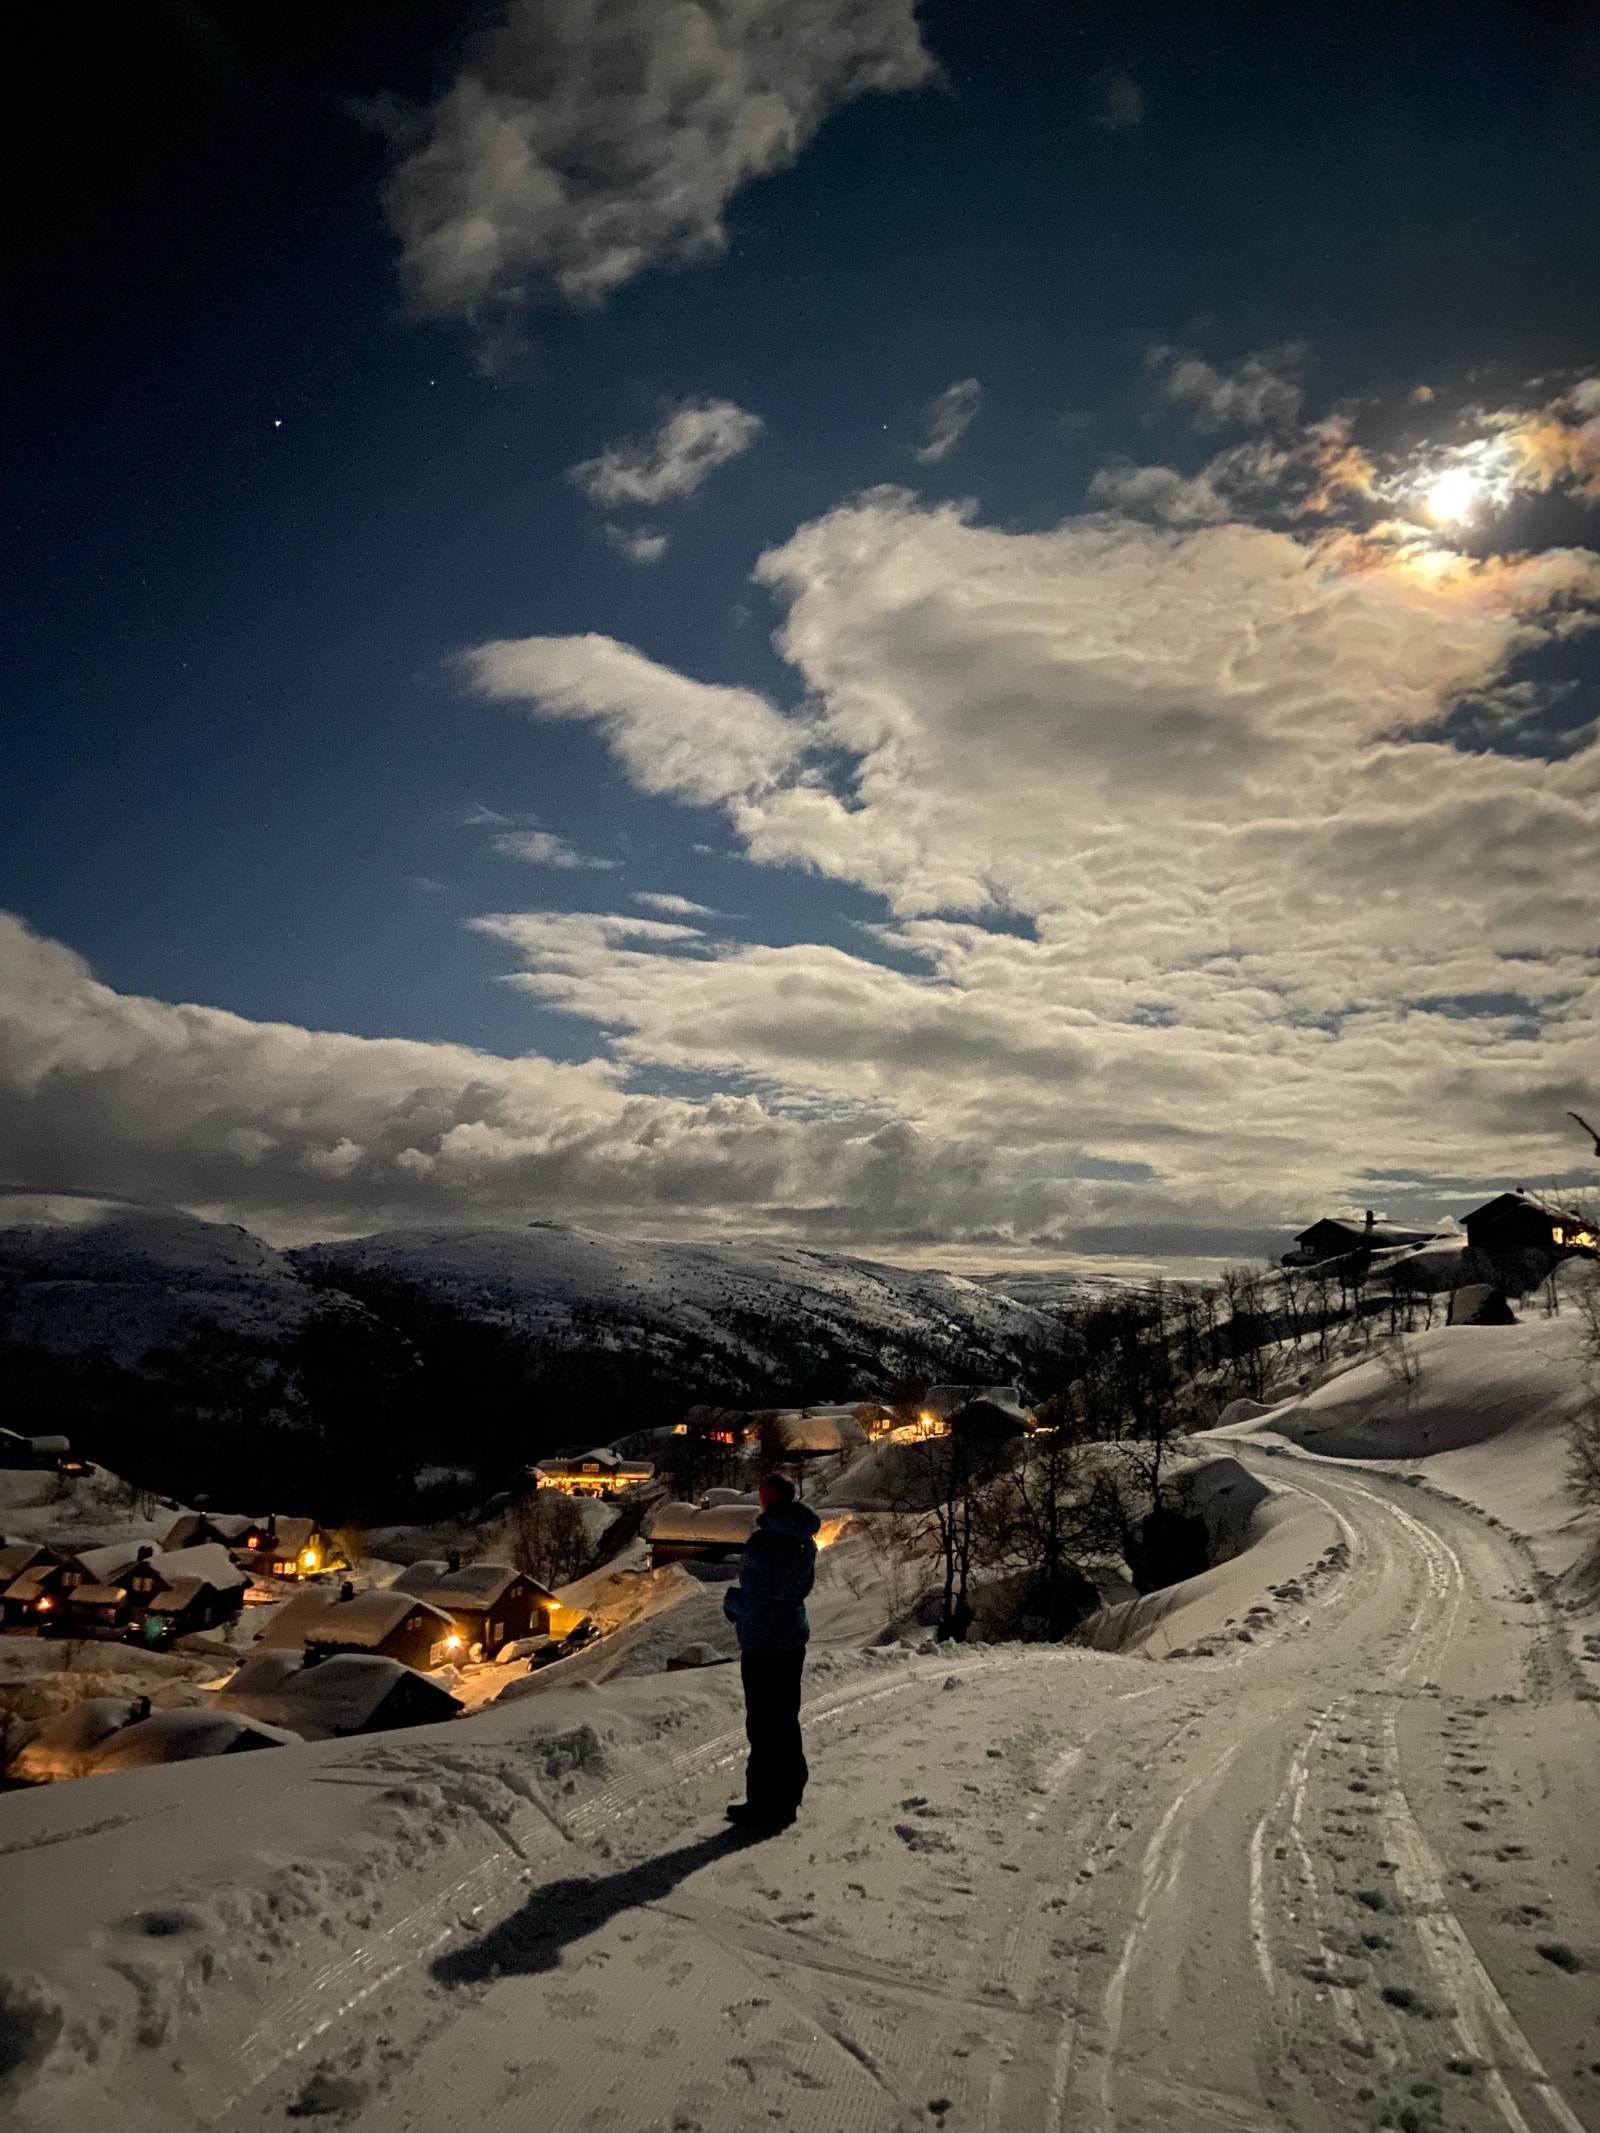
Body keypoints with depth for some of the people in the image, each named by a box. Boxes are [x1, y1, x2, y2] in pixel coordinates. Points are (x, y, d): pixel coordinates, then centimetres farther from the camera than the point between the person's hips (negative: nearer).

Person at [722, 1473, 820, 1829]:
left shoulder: (761, 1543, -24)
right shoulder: (804, 1541, 1)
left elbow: (751, 1601, -23)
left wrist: (730, 1598, 0)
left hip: (762, 1646, -8)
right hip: (794, 1641, 8)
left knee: (763, 1723, 4)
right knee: (787, 1719, 20)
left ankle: (766, 1805, 13)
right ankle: (789, 1796, 32)